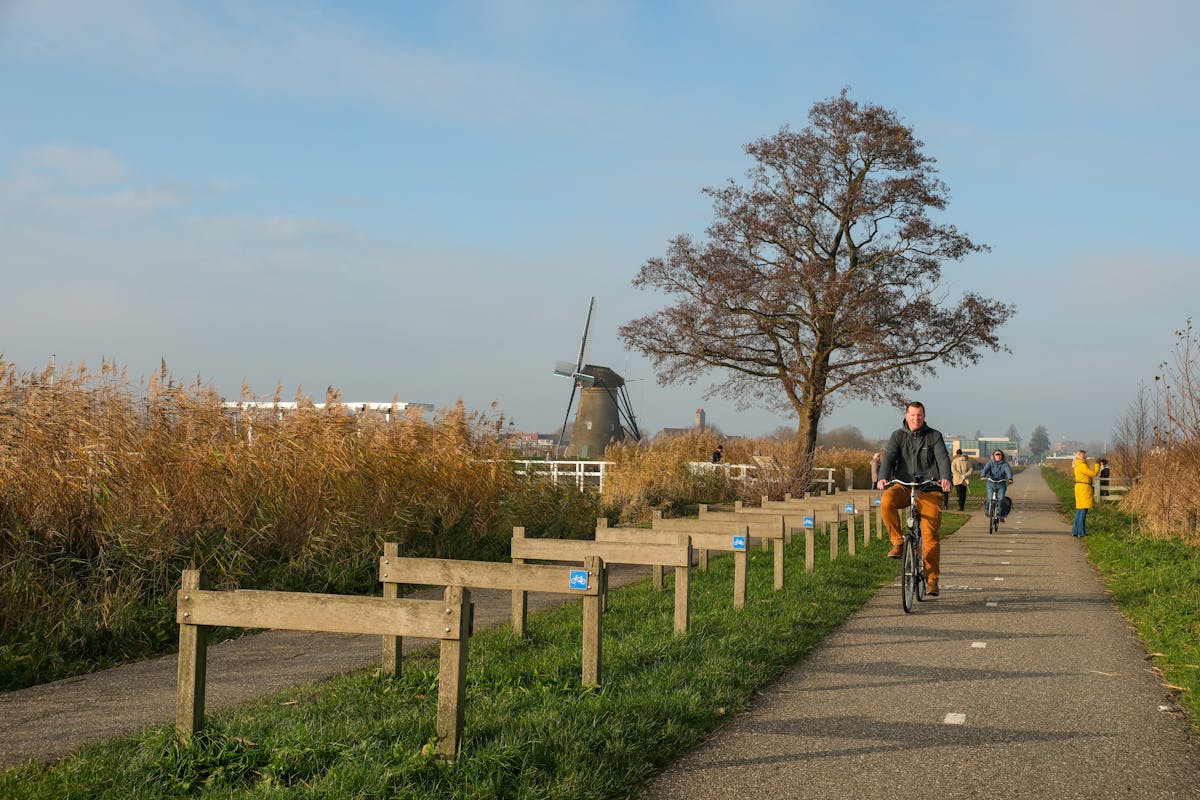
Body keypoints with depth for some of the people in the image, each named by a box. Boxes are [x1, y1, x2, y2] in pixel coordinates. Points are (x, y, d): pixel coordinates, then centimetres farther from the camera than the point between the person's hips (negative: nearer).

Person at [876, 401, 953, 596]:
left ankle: (932, 578, 1)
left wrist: (946, 478, -28)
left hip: (929, 489, -1)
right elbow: (888, 457, -6)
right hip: (903, 486, 1)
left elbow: (943, 458, -7)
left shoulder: (934, 436, 7)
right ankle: (897, 541, -14)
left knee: (930, 534, -8)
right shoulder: (898, 436, 9)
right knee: (886, 501, -32)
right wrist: (883, 477, -26)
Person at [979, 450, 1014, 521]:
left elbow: (1008, 471, -16)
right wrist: (983, 476, -35)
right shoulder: (990, 463, 3)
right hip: (991, 484, 0)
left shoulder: (1005, 464, 1)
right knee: (990, 499, -11)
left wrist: (1010, 479, -37)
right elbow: (985, 469, -13)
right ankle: (988, 509, 21)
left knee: (1001, 499, -15)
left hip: (1001, 484, 0)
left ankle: (1001, 516, -3)